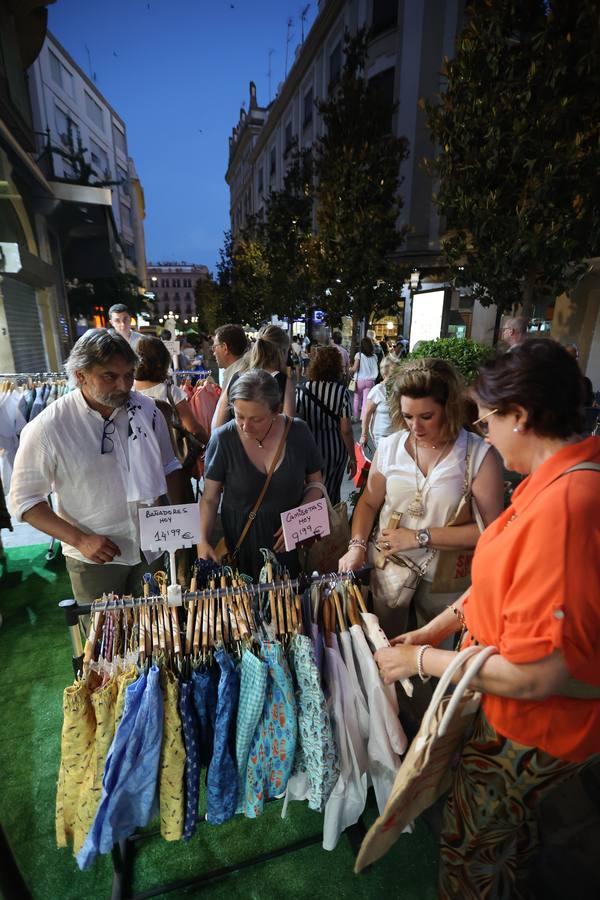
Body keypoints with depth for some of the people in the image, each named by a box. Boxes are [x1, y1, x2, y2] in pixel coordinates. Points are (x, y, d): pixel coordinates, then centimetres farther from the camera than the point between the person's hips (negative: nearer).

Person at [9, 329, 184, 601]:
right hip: (94, 560, -3)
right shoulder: (47, 428, -17)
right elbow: (25, 499, -10)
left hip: (154, 548, 3)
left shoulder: (146, 410, -8)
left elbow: (169, 466, 5)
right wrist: (80, 540, -18)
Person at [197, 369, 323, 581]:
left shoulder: (298, 433, -12)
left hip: (288, 541, 1)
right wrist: (203, 541, -19)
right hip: (239, 539, -1)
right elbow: (210, 497, -7)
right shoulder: (222, 439, -15)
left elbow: (315, 483, 0)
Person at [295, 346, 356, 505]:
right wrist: (352, 458, -2)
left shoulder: (302, 390, -10)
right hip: (335, 450, 0)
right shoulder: (342, 392, -12)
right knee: (332, 494, 19)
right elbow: (346, 430, -13)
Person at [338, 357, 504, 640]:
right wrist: (357, 545, -9)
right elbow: (368, 503, 6)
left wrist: (419, 537, -18)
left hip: (443, 577, -2)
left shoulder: (479, 454, -14)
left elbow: (489, 529, -17)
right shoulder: (389, 447, -5)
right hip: (387, 571, 3)